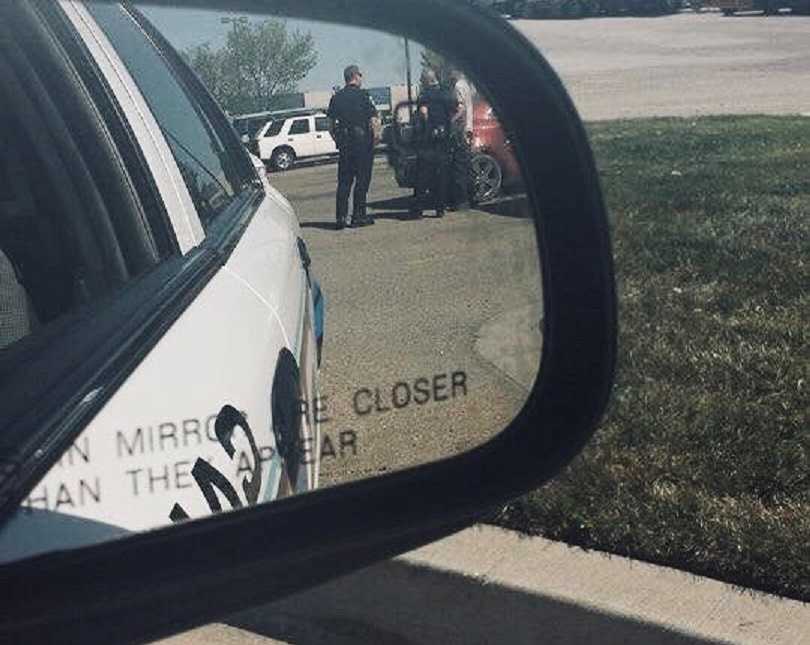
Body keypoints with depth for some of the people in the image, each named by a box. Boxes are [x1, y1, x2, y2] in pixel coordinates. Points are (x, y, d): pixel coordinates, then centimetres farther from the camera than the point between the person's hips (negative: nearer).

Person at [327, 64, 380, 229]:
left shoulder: (336, 97, 7)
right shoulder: (363, 96, -8)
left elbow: (331, 125, 10)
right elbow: (373, 120, -13)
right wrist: (376, 136, 1)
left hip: (344, 144, 5)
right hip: (363, 142, -5)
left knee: (344, 181, 8)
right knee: (362, 180, 3)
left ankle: (341, 217, 4)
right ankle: (358, 216, 4)